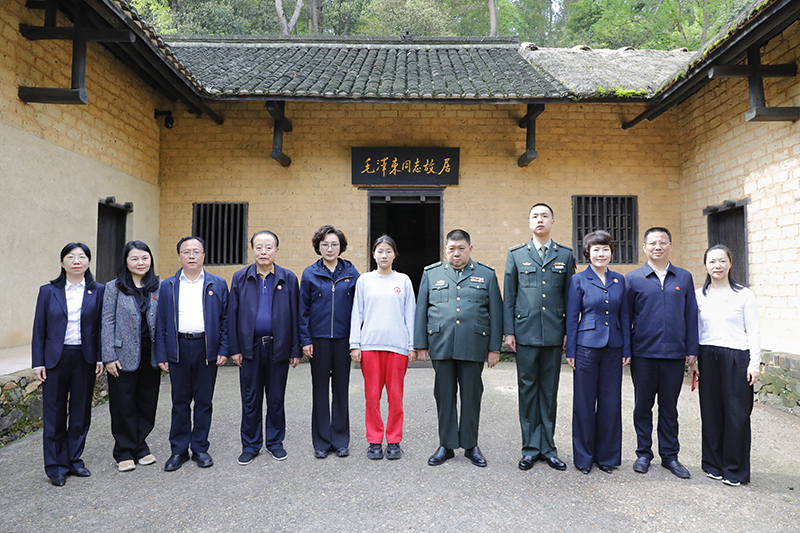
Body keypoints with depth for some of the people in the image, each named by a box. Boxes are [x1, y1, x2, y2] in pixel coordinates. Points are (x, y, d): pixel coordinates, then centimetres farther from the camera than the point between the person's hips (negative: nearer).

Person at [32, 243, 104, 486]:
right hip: (55, 358, -1)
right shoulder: (48, 291, 2)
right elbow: (39, 329, 2)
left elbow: (101, 327, 3)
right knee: (55, 413, 5)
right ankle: (56, 466, 18)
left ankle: (74, 459, 25)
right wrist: (38, 362, -3)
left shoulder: (97, 291, 2)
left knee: (81, 411, 9)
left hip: (85, 358, 1)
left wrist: (100, 357, -3)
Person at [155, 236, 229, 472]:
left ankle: (200, 448, 20)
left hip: (207, 348, 0)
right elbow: (161, 323, 7)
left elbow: (225, 319, 4)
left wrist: (223, 350, -4)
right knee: (180, 402, 8)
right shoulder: (167, 286, 8)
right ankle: (179, 450, 20)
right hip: (178, 348, 1)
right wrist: (161, 355, 0)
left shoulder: (218, 285, 6)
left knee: (204, 401, 7)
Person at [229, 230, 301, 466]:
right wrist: (235, 348, -1)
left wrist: (295, 350, -2)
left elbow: (295, 316, 1)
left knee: (276, 399, 10)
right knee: (250, 399, 9)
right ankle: (250, 445, 23)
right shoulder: (240, 278, 4)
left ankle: (275, 442, 25)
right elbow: (232, 315, 4)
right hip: (250, 347, 1)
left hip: (278, 347, 0)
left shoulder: (288, 278, 1)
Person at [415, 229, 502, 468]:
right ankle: (446, 445, 20)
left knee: (472, 396, 6)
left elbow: (496, 312, 6)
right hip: (441, 346, 1)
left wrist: (494, 348, 1)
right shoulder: (431, 273, 11)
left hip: (473, 347, -1)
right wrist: (420, 344, 3)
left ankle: (470, 445, 21)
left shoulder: (486, 274, 8)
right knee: (444, 395, 7)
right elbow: (421, 310, 9)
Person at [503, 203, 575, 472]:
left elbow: (569, 296, 8)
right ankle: (530, 448, 16)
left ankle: (548, 448, 19)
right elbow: (508, 295, 5)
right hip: (525, 333, -1)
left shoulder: (565, 254, 8)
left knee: (549, 391, 8)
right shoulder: (516, 254, 6)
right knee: (527, 390, 5)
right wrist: (509, 331, 0)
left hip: (554, 335, 1)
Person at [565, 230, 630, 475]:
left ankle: (607, 455, 24)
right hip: (587, 347, -3)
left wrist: (627, 349, 5)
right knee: (585, 402, 5)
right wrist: (571, 351, -5)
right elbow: (572, 317, -2)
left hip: (613, 348, 3)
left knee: (611, 403, 8)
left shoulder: (619, 280, 9)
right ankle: (583, 457, 19)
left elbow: (624, 316, 11)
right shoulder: (579, 280, -2)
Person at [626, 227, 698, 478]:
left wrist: (691, 349, 4)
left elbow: (691, 315, 8)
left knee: (669, 407, 11)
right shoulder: (633, 279, 1)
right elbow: (625, 316, 2)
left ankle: (670, 456, 23)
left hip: (674, 354, 2)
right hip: (643, 354, -1)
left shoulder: (684, 278, 8)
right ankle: (643, 453, 22)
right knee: (643, 406, 9)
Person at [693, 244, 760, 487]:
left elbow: (753, 331, -1)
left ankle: (735, 469, 14)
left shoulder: (744, 294, 0)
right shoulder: (699, 295, 7)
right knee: (711, 412, 7)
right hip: (708, 357, 2)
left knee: (737, 413, 0)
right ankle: (714, 464, 22)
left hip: (736, 357, -2)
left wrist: (754, 363, -7)